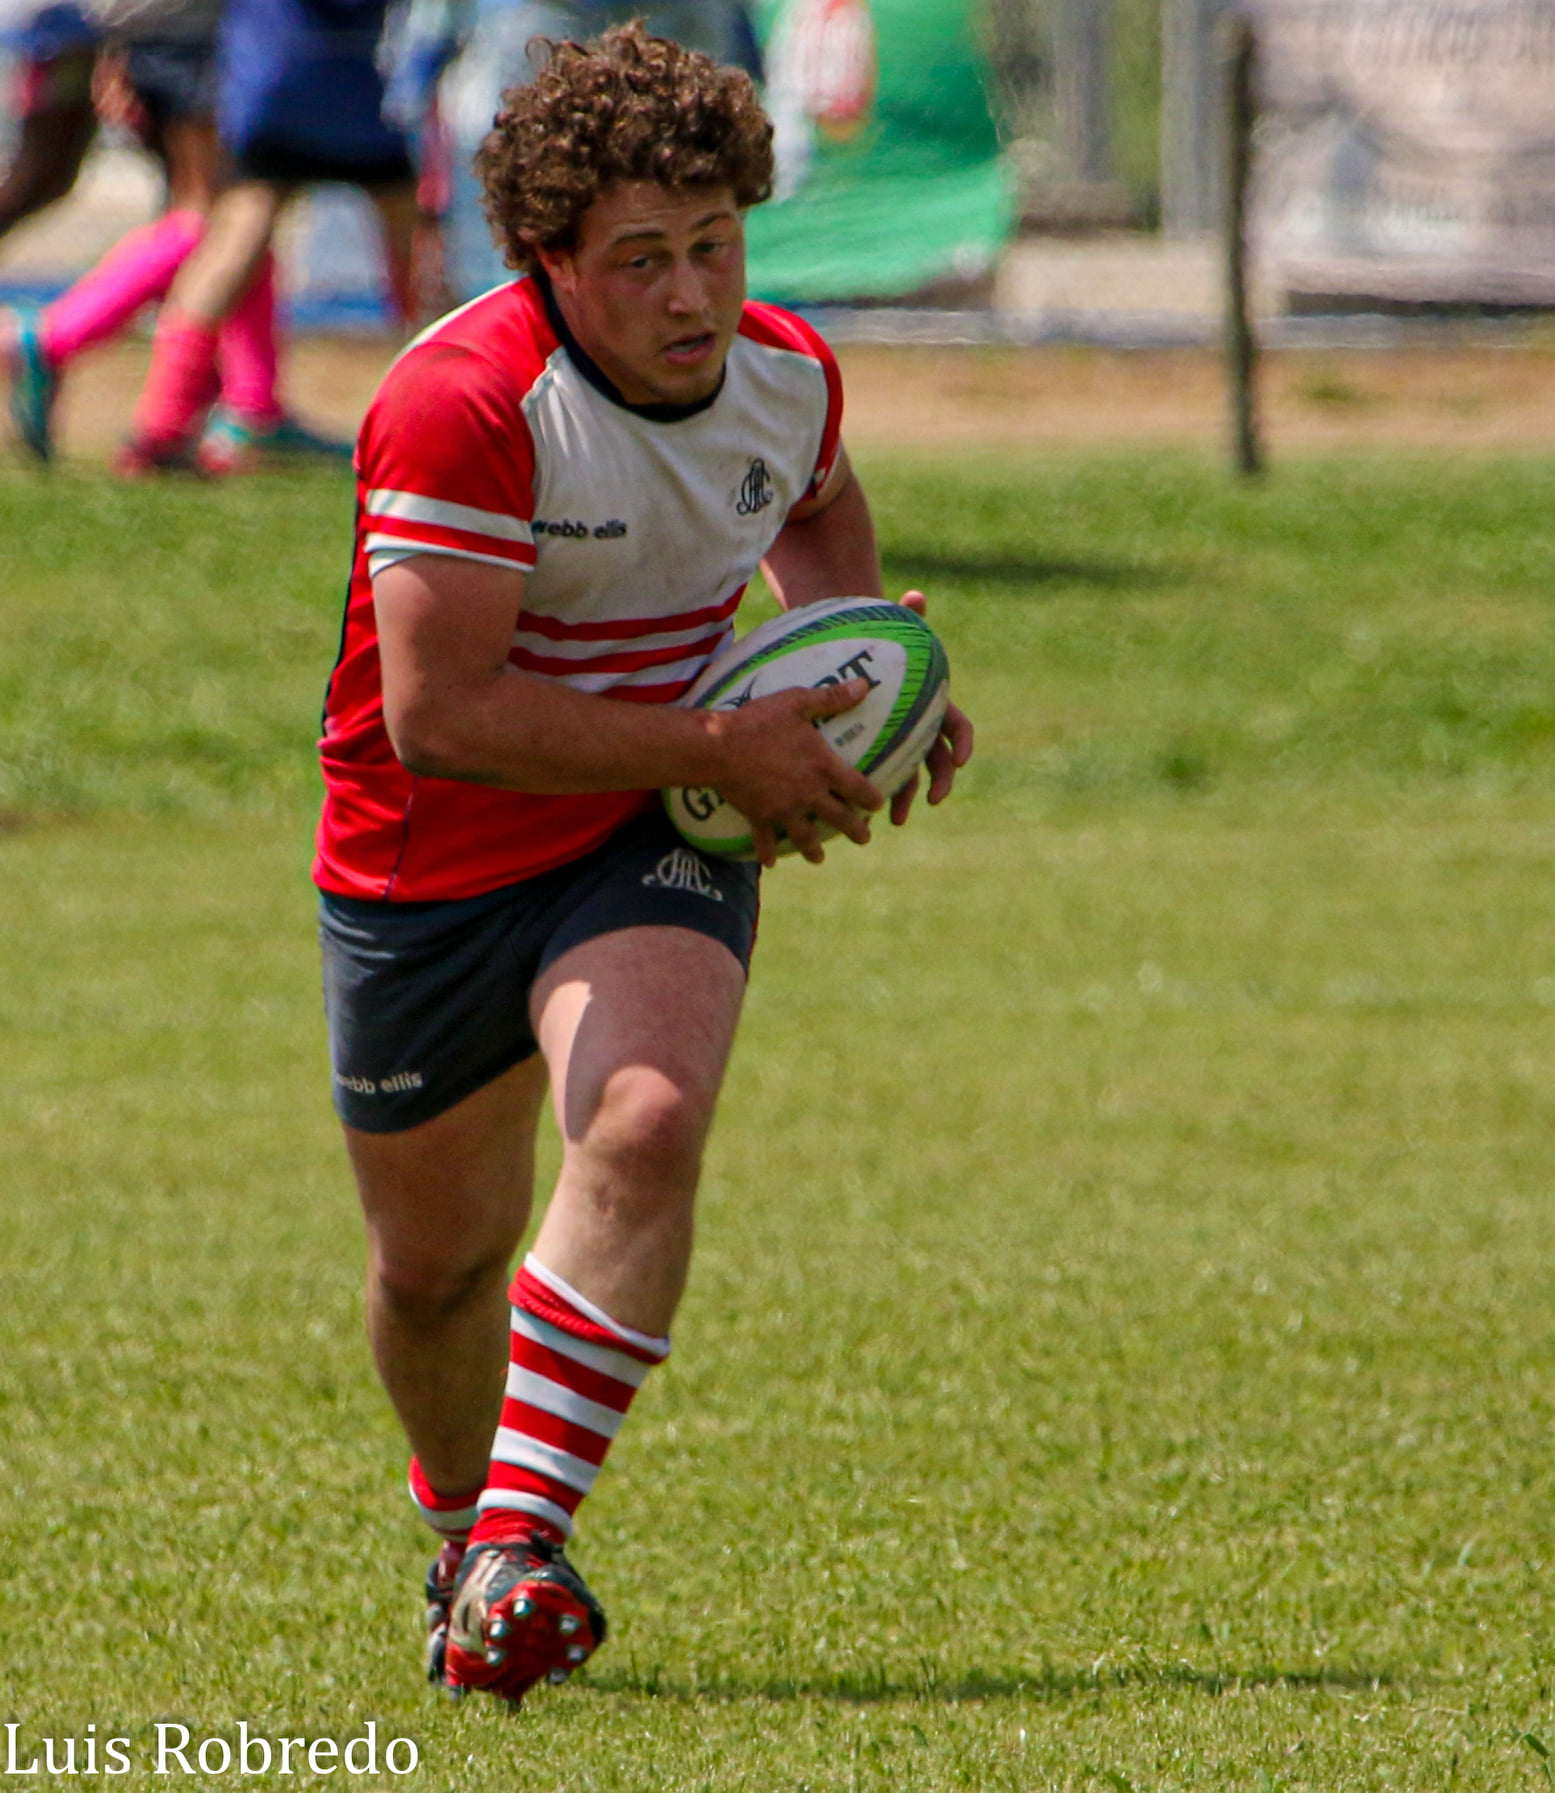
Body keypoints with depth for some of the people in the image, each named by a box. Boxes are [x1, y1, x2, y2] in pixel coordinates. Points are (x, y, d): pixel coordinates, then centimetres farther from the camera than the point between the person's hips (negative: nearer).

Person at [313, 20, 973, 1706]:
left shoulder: (787, 375, -6)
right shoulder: (464, 401, -26)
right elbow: (437, 712, -31)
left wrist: (863, 673, 1)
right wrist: (722, 749, -28)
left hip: (649, 845, 2)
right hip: (421, 871, -2)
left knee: (645, 1125, -29)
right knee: (433, 1258, 13)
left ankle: (521, 1540, -27)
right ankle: (459, 1514, 45)